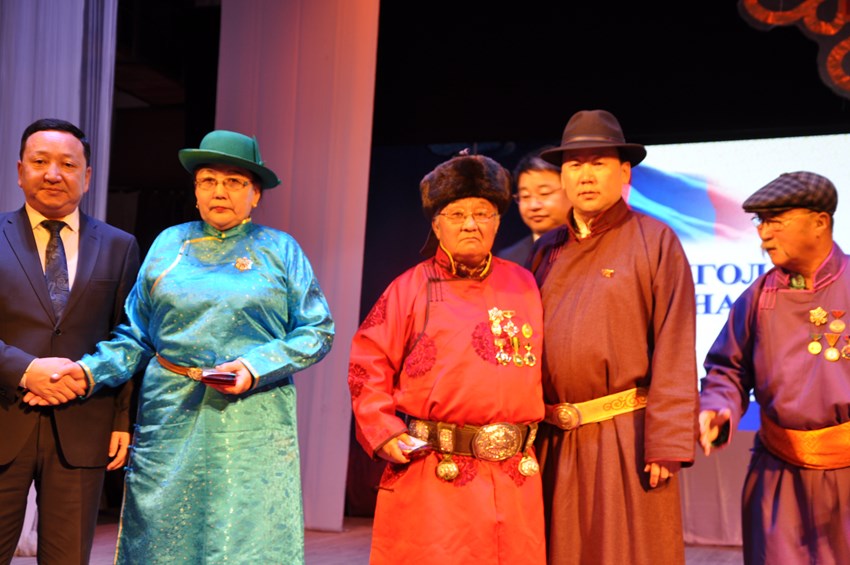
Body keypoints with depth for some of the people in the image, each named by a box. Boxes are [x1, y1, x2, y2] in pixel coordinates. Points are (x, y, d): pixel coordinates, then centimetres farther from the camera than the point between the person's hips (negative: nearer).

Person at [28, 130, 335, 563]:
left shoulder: (280, 249, 5)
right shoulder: (169, 243, 10)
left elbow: (318, 331, 1)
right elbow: (136, 335, 10)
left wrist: (256, 367, -12)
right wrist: (90, 371, -7)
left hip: (252, 426, -2)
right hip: (170, 419, 2)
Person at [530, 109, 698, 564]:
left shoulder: (655, 241, -3)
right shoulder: (547, 250, 12)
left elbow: (674, 353, -9)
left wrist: (666, 444, -14)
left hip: (627, 438, -5)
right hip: (553, 442, 5)